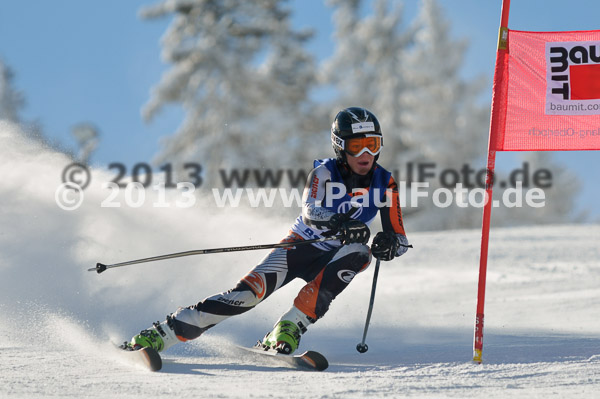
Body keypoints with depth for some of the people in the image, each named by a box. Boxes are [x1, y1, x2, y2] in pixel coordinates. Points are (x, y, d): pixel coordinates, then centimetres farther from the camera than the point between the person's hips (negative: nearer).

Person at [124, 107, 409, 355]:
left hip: (332, 261, 2)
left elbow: (400, 240, -4)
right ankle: (160, 334, -25)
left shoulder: (385, 184, -7)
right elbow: (310, 210, -32)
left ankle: (289, 329, -33)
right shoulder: (325, 172, -13)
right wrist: (340, 224, -52)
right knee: (250, 291, -25)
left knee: (359, 253, -32)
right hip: (299, 246, -2)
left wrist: (390, 244, -29)